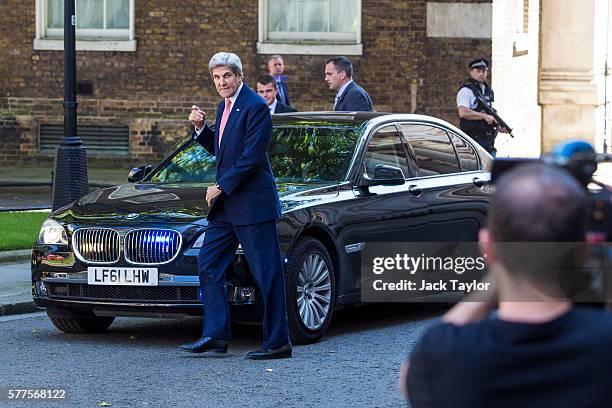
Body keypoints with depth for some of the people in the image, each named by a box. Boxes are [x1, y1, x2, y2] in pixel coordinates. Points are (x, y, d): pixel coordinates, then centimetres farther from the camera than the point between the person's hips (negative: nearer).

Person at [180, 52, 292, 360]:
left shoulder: (255, 107, -14)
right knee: (208, 265, 8)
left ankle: (278, 342, 0)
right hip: (226, 206, 10)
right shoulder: (225, 106, 15)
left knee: (267, 274, -4)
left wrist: (220, 187, -13)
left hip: (253, 203, -10)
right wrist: (200, 128, 6)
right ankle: (215, 335, 12)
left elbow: (251, 157, -19)